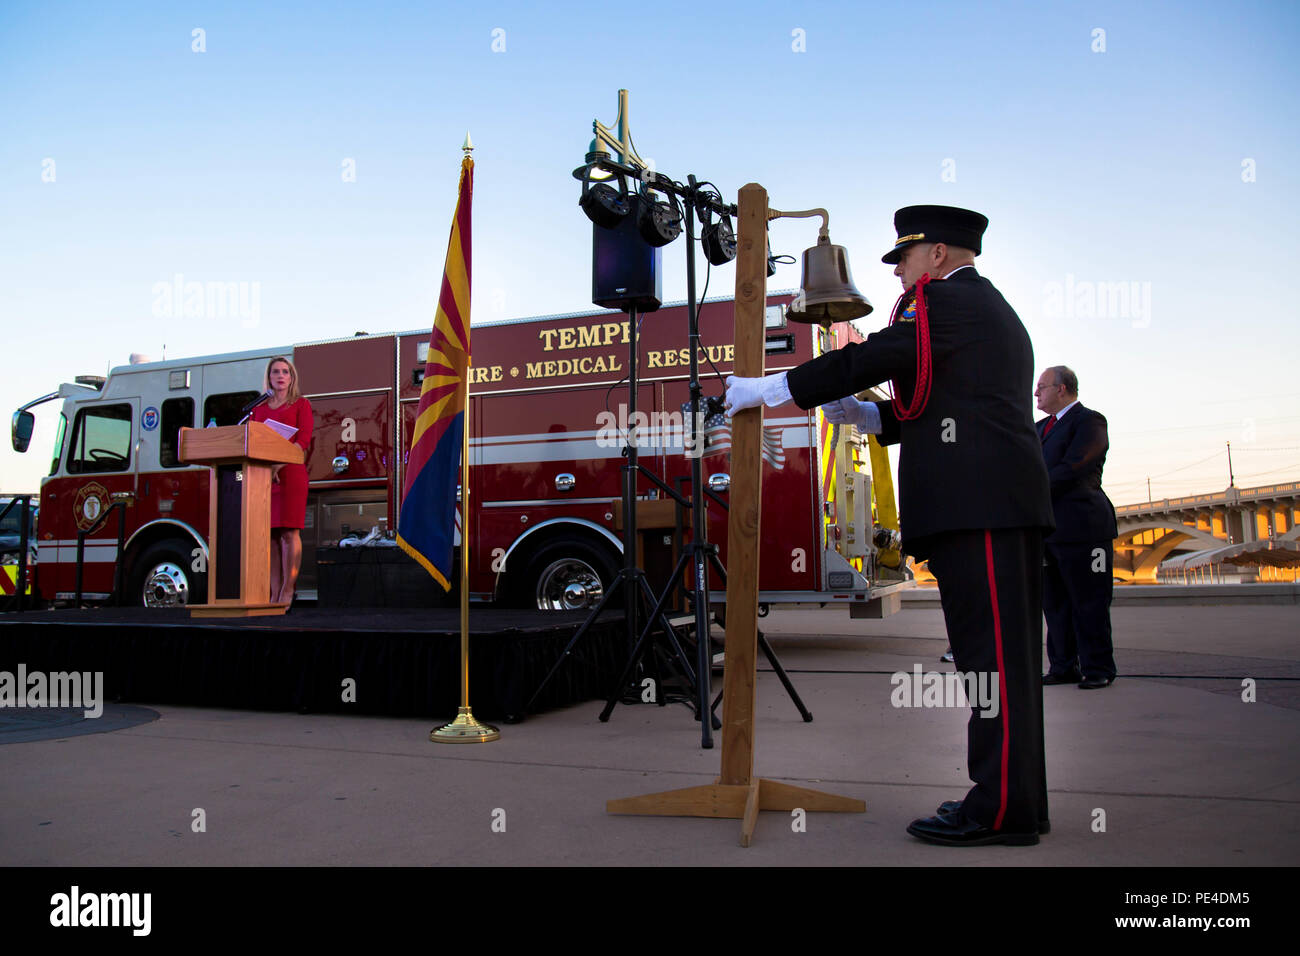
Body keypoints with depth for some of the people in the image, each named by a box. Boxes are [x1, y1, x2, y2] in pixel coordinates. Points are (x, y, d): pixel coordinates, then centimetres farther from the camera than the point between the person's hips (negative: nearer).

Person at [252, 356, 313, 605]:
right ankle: (274, 593, 3)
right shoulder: (259, 408, 21)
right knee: (269, 533, 1)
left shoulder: (301, 404, 7)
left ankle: (288, 590, -7)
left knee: (289, 531, -9)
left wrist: (279, 464, -17)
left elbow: (304, 440, -5)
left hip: (291, 473, -4)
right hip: (263, 475, 4)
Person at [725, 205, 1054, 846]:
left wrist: (766, 390, -3)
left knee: (990, 653, -9)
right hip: (1009, 502, 10)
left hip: (976, 503, -10)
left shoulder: (944, 300, -1)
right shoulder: (995, 310, 29)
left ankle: (1001, 807, -5)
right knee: (1004, 654, 10)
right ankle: (1016, 799, 15)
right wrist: (860, 414, 20)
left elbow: (868, 359, -9)